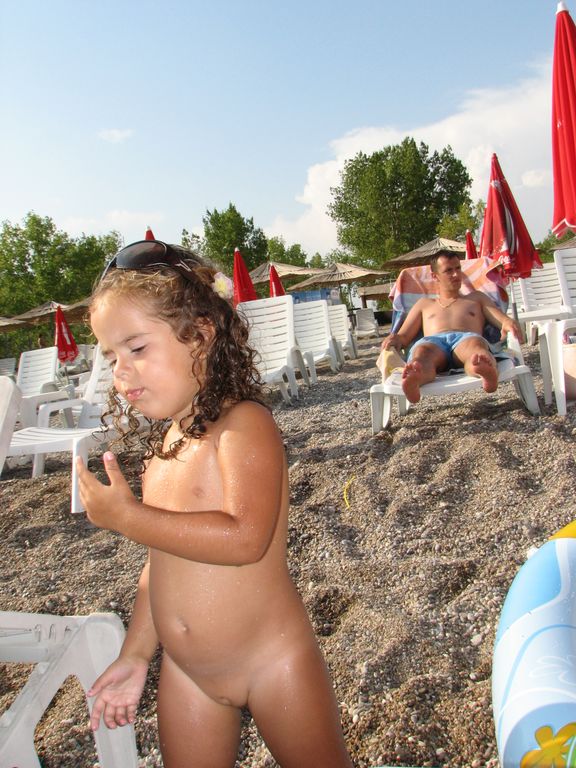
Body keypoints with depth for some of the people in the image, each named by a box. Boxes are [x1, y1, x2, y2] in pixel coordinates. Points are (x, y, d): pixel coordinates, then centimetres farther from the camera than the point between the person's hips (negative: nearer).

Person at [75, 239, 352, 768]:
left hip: (272, 663, -6)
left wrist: (125, 516, -26)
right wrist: (136, 655, 15)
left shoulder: (243, 424, -19)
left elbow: (244, 538, -32)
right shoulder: (164, 443, 4)